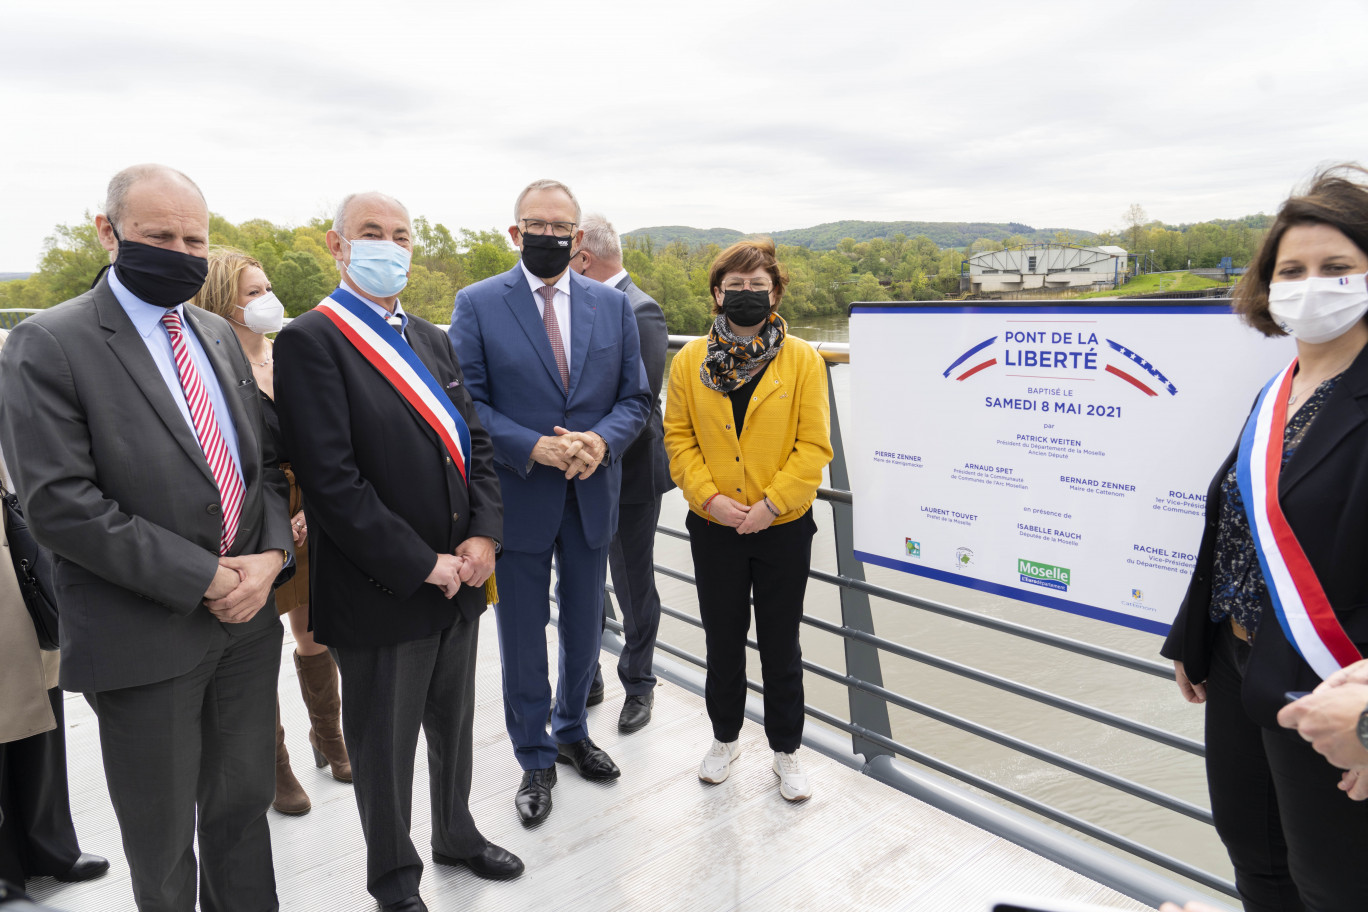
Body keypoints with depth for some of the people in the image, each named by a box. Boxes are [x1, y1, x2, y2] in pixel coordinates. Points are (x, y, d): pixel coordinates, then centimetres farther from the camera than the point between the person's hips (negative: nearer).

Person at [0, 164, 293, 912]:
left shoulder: (218, 335, 9)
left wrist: (269, 554, -7)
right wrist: (202, 578, -18)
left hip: (246, 622, 6)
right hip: (144, 640, -5)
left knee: (243, 807, 20)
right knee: (163, 846, 14)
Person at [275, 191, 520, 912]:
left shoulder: (432, 340, 11)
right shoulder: (312, 341, -13)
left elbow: (475, 441, 9)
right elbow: (331, 481, -21)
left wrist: (483, 535, -6)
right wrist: (422, 565, -18)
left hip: (457, 579, 7)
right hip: (380, 596, -6)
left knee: (454, 726, 24)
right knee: (383, 749, 15)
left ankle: (456, 834, 48)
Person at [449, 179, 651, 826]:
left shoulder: (613, 304, 4)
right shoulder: (477, 304, -5)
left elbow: (635, 397, 4)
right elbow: (468, 403, -9)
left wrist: (601, 440, -15)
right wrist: (533, 448, -21)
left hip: (593, 494, 3)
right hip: (517, 498, -3)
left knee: (584, 627, 18)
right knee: (523, 636, 11)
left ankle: (571, 731, 44)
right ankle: (535, 760, 32)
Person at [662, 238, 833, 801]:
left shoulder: (804, 361, -5)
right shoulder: (689, 362, 0)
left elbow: (814, 445, -8)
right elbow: (678, 438, 0)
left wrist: (771, 504, -15)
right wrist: (710, 497, -12)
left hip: (783, 528, -1)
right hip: (714, 528, 2)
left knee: (780, 645, 12)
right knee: (722, 641, 16)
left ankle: (786, 750, 31)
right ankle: (725, 738, 38)